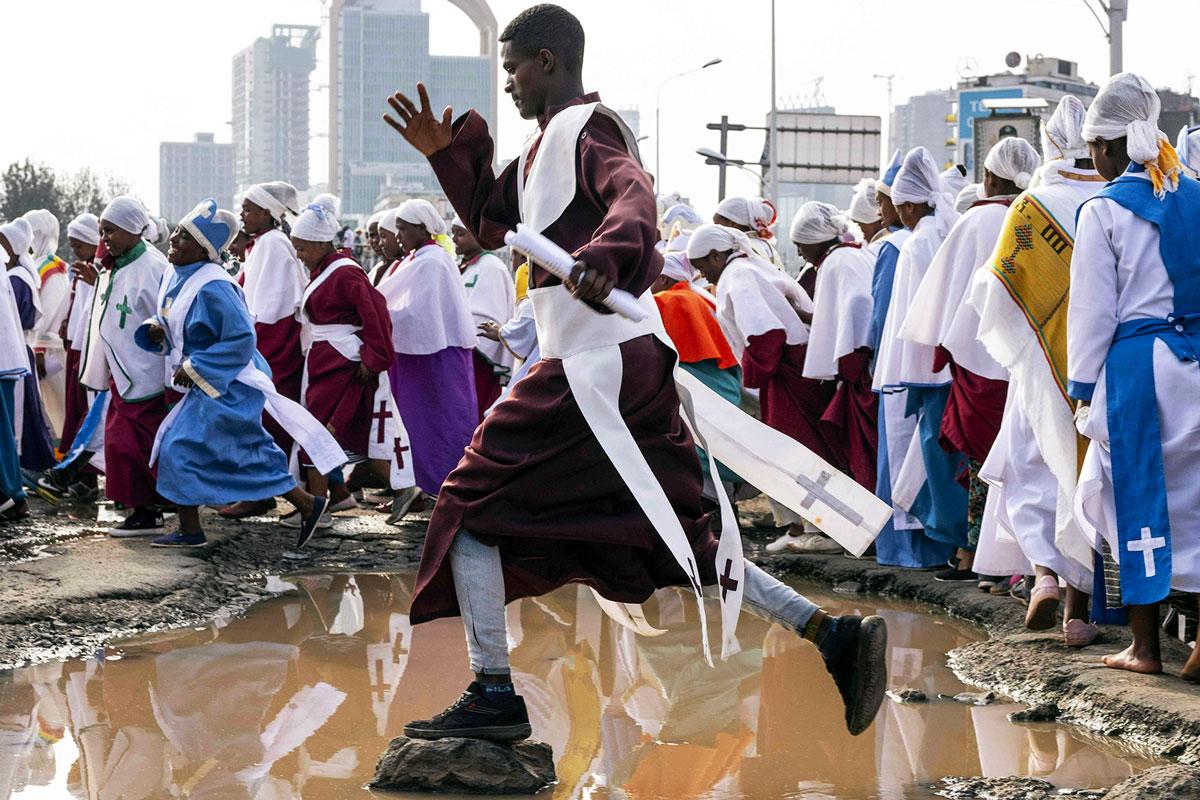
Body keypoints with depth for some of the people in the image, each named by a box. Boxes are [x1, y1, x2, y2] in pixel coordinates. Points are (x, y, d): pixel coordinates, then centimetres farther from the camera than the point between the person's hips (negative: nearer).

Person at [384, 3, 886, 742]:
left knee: (472, 504, 0)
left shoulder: (589, 128, -7)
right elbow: (493, 224, 31)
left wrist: (606, 252, -48)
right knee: (674, 541, 9)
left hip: (594, 366, -10)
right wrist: (446, 154, 18)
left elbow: (635, 196, -27)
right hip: (633, 365, 10)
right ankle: (835, 635, 1)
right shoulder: (549, 144, 22)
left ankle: (494, 694, 0)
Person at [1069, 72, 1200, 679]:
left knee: (1135, 495, 5)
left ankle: (1144, 646, 11)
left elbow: (1093, 309, -6)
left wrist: (1083, 385, 3)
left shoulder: (1104, 211, -7)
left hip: (1134, 366, -4)